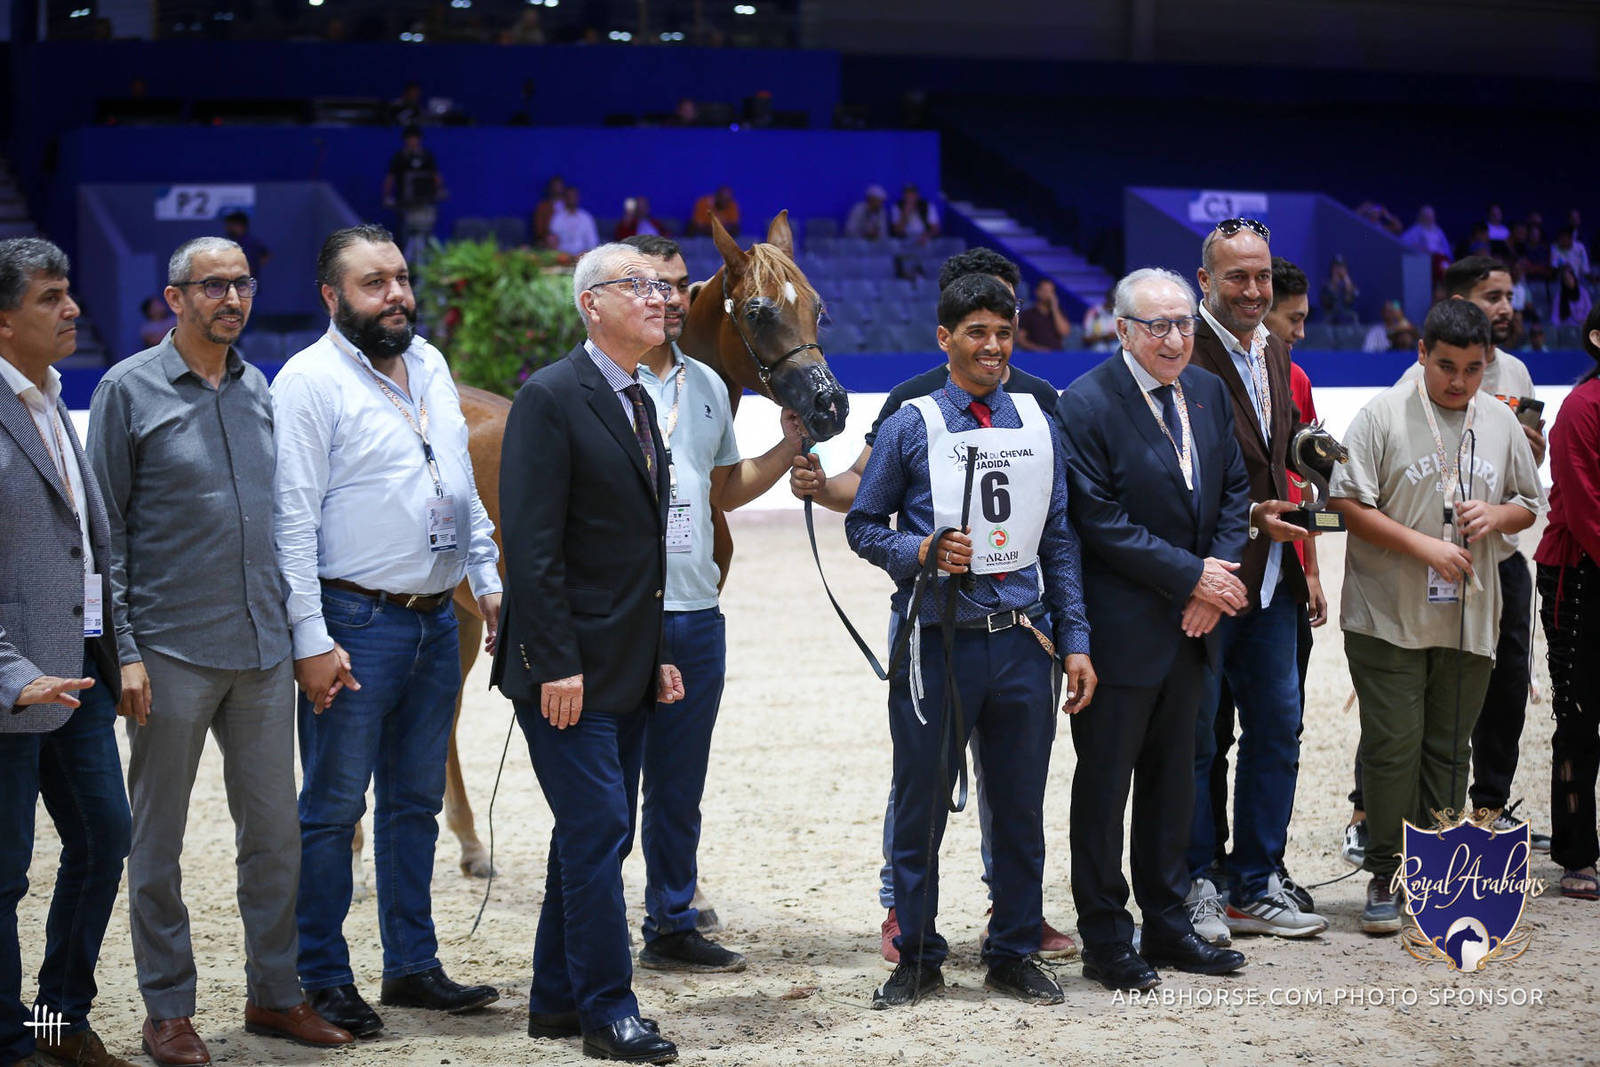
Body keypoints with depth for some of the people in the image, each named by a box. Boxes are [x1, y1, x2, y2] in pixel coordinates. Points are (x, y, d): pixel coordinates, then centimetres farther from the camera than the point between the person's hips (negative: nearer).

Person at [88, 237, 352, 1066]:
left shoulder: (258, 392, 11)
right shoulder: (129, 390, -4)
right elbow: (106, 531, -5)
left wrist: (297, 628, 12)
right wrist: (123, 649, -12)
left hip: (263, 649, 5)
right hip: (172, 653, -5)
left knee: (275, 831, 9)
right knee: (157, 840, 5)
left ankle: (275, 993, 21)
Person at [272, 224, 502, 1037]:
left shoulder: (430, 366, 12)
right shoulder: (310, 380, -11)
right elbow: (294, 518, -14)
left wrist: (487, 577, 14)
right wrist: (311, 639, -18)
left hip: (436, 619, 7)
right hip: (356, 624, -7)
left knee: (416, 801, 14)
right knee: (332, 808, 0)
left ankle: (412, 966, 23)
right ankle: (322, 980, 9)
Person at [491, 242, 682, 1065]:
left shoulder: (639, 403, 15)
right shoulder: (550, 399, -12)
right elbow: (532, 547, -17)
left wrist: (659, 654, 15)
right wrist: (557, 664, -20)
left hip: (627, 670, 9)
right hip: (568, 670, -9)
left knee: (593, 833, 12)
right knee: (597, 829, -7)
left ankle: (557, 1000, 21)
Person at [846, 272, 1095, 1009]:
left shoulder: (1038, 424, 9)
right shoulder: (912, 426, -1)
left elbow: (1059, 540, 11)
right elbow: (863, 525, 3)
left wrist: (1075, 642, 6)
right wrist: (923, 550, -16)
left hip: (1022, 640, 3)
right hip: (938, 639, -3)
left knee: (1020, 809, 9)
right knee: (920, 806, 5)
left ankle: (1014, 954, 22)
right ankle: (917, 959, 18)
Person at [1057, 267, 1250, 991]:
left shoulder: (1208, 393, 8)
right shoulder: (1087, 404, -14)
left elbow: (1235, 490, 12)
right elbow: (1101, 521, -18)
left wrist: (1221, 572, -5)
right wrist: (1191, 576, -17)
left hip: (1190, 628, 7)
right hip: (1122, 626, -7)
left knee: (1172, 776, 15)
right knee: (1105, 782, 2)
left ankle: (1166, 924, 25)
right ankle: (1105, 940, 11)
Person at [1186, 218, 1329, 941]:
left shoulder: (1273, 354, 14)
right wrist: (1249, 519, -21)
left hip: (1270, 579, 8)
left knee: (1277, 731, 12)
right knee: (1195, 739, 2)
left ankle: (1255, 887, 22)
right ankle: (1191, 889, 12)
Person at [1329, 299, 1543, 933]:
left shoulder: (1500, 424, 11)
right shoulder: (1384, 415, -4)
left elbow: (1529, 504, 19)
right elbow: (1349, 502, -9)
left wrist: (1496, 514, -4)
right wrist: (1424, 547, -15)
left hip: (1469, 619, 4)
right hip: (1388, 617, -4)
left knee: (1448, 752, 9)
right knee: (1393, 746, -4)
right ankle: (1384, 875, 7)